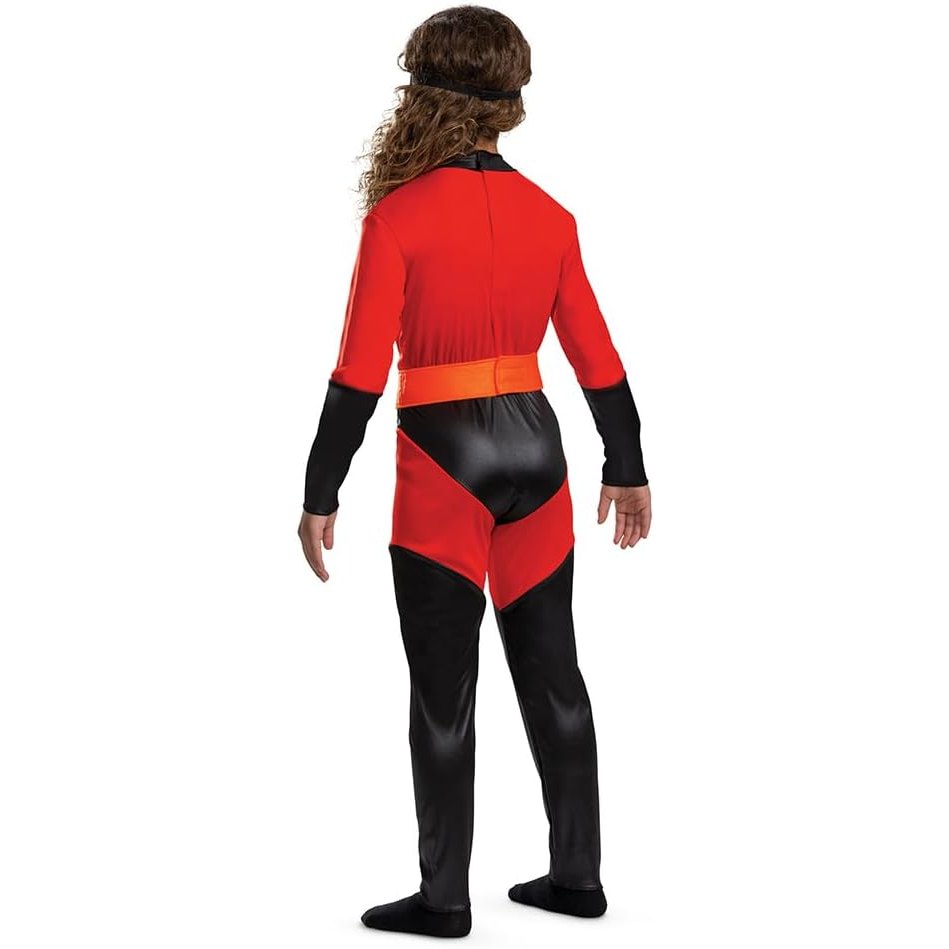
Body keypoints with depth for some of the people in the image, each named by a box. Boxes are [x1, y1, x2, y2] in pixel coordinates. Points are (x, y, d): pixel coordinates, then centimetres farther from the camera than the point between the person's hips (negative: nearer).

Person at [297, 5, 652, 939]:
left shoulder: (399, 215, -11)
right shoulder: (549, 216, 3)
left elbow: (361, 370, -14)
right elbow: (598, 358, 8)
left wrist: (321, 493, -7)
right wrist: (627, 468, 19)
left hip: (442, 460, -5)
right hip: (534, 449, 5)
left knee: (443, 690, 5)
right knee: (551, 672, 14)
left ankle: (445, 897, 14)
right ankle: (577, 874, 24)